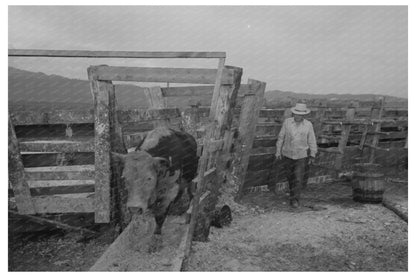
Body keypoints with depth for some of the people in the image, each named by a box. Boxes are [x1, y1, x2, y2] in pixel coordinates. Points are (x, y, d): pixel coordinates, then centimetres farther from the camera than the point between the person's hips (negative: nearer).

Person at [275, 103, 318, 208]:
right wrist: (278, 152, 3)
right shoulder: (287, 122, -5)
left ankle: (295, 199, 7)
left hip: (301, 156, -1)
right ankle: (292, 192, 42)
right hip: (287, 155, 1)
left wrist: (312, 155, 2)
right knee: (290, 177, 15)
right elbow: (281, 137, 1)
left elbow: (312, 141, 2)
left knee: (298, 179, -6)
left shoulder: (308, 125, -5)